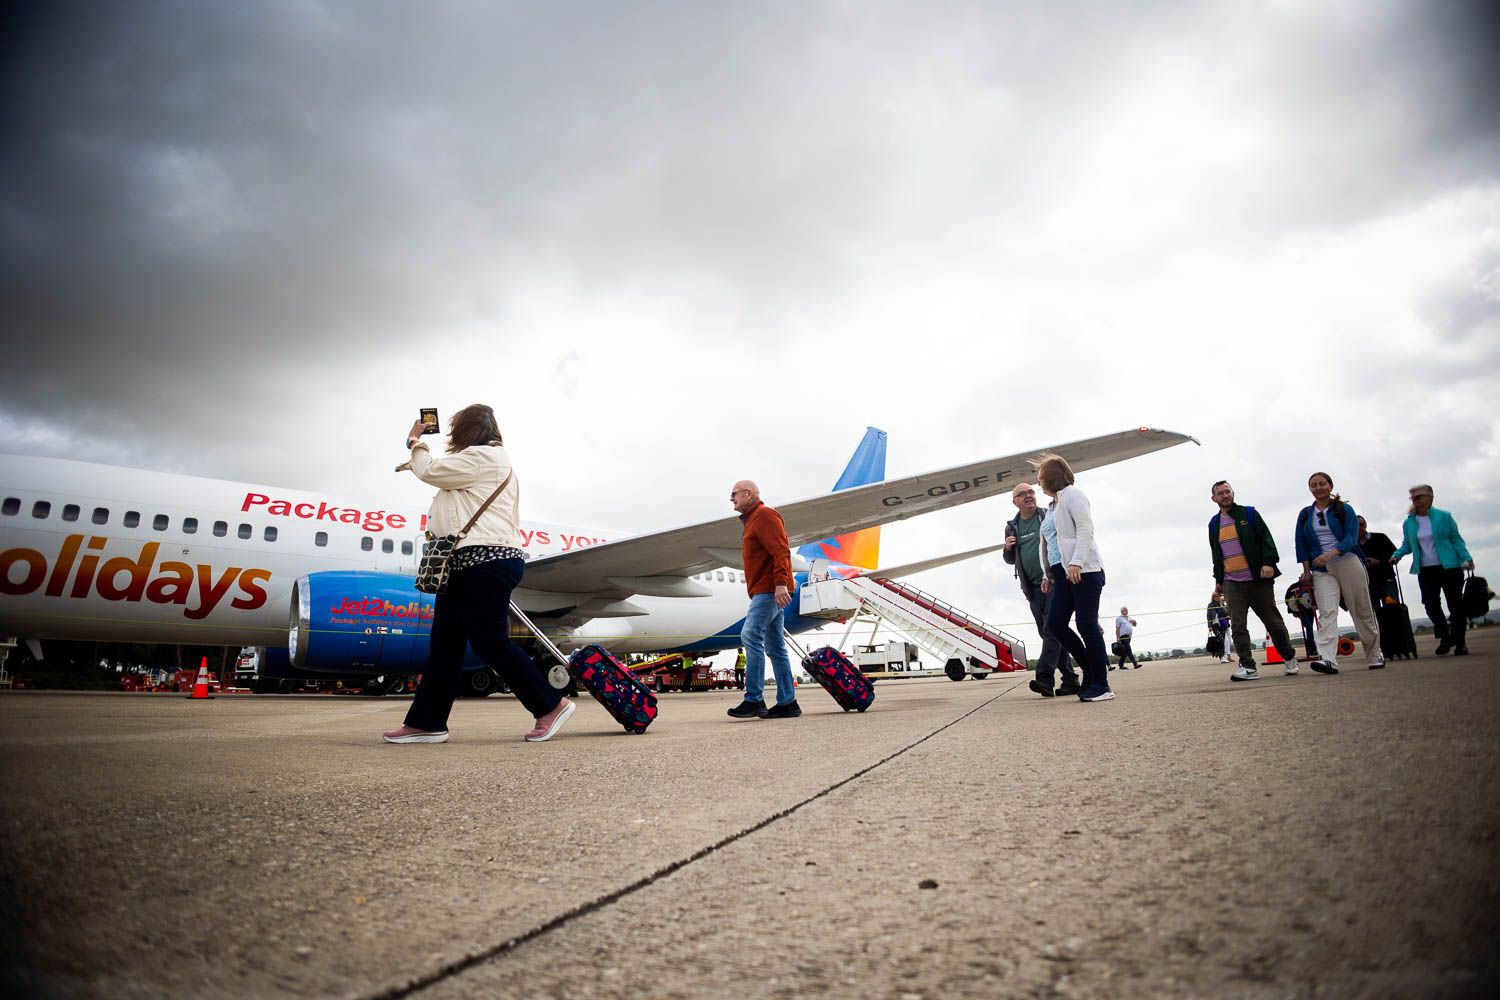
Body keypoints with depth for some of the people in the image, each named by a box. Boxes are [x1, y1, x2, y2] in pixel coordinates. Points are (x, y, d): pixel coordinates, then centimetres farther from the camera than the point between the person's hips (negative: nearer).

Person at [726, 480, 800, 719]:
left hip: (770, 590, -11)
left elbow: (781, 551, -17)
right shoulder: (751, 520, 26)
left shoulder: (764, 515, -6)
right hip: (768, 591, 11)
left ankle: (754, 700, -18)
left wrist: (780, 583, -27)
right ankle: (787, 703, 10)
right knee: (774, 646, 8)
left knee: (751, 635, -18)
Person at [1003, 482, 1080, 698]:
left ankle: (1044, 677, -21)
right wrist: (1007, 548, -1)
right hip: (1033, 587, 5)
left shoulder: (1049, 517, 2)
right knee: (1047, 632, 5)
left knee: (1051, 629, -15)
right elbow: (1010, 560, 21)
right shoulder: (1011, 527, 12)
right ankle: (1070, 679, 13)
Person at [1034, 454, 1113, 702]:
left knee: (1086, 625, -6)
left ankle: (1101, 685, 2)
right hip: (1064, 573, 9)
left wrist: (1076, 563, -23)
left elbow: (1085, 528, -14)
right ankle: (1092, 670, 13)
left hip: (1084, 570, -9)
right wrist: (1049, 574, 21)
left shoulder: (1071, 494, -3)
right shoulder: (1055, 504, 23)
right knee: (1054, 623, 1)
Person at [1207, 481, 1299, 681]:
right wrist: (1218, 579, 15)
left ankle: (1289, 657, 30)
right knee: (1237, 626, -10)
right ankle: (1248, 667, -11)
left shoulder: (1249, 513, 4)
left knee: (1273, 621, 8)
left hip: (1258, 579, -2)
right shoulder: (1214, 524, 13)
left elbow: (1266, 538, -3)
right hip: (1231, 583, 2)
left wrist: (1269, 563, -17)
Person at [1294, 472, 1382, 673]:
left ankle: (1374, 656, 22)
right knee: (1326, 613, -13)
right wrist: (1306, 570, 6)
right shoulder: (1305, 514, 10)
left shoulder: (1344, 510, 1)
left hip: (1348, 563, -1)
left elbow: (1351, 537, -11)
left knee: (1362, 611, 6)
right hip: (1322, 570, 2)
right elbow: (1301, 544, 12)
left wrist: (1330, 554, -27)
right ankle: (1328, 659, -25)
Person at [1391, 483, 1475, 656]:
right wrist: (1396, 555, -4)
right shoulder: (1408, 523, 6)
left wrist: (1466, 558, -11)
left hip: (1449, 567, -2)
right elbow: (1407, 545, 14)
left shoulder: (1444, 517, -1)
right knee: (1430, 603, -8)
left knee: (1455, 603, 1)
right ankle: (1444, 637, 13)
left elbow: (1456, 539, 0)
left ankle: (1459, 642, 14)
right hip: (1426, 571, 2)